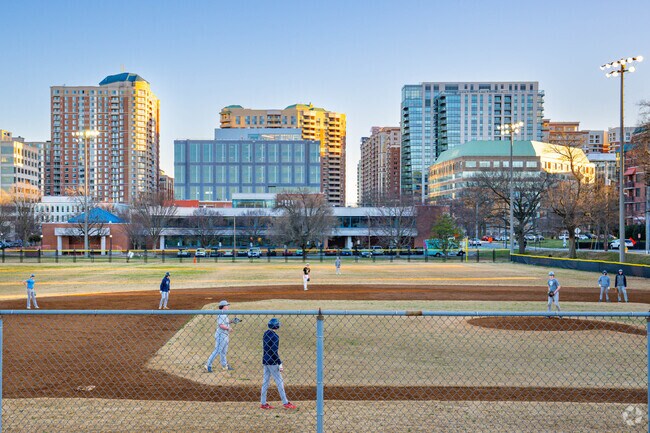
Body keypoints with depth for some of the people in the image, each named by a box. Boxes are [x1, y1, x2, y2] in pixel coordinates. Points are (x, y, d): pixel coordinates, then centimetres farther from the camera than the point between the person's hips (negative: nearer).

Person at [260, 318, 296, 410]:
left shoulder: (266, 333, 7)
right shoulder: (275, 336, -18)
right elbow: (274, 352, -21)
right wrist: (280, 364, -18)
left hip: (265, 360, 8)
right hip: (272, 362, -8)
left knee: (265, 381, 11)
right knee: (279, 381, 0)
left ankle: (263, 403, 14)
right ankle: (285, 403, 5)